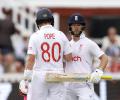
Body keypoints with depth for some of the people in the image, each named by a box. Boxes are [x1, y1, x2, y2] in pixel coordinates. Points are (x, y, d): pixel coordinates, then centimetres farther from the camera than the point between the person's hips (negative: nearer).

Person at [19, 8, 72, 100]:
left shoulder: (35, 36, -4)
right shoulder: (61, 35, 3)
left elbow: (30, 59, -9)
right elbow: (69, 58, 2)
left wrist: (25, 80, -6)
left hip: (40, 76, -2)